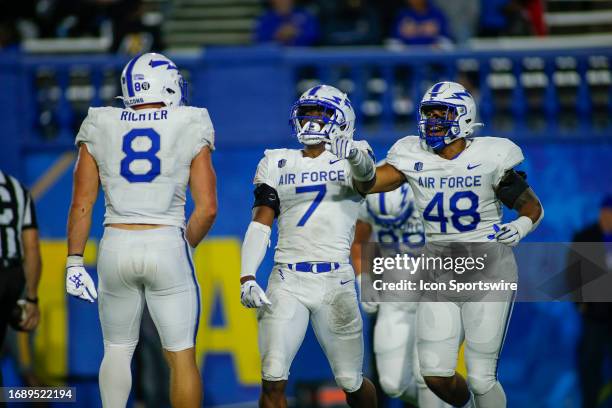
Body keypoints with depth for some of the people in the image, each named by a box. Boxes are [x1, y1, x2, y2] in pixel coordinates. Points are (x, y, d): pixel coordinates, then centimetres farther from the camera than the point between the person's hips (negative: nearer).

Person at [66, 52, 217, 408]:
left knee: (118, 350, 18)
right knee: (182, 356, 3)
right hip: (167, 246, -2)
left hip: (117, 246, 2)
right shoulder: (190, 131, 0)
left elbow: (82, 205, 3)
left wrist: (75, 262, 8)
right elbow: (207, 208, -4)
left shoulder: (100, 130, 4)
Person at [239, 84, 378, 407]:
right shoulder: (277, 164, 13)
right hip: (286, 280, 2)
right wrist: (247, 278, -6)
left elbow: (365, 180, -20)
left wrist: (356, 157, -45)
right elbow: (260, 224, 8)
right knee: (273, 379, -13)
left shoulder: (349, 159, 4)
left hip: (334, 281, -2)